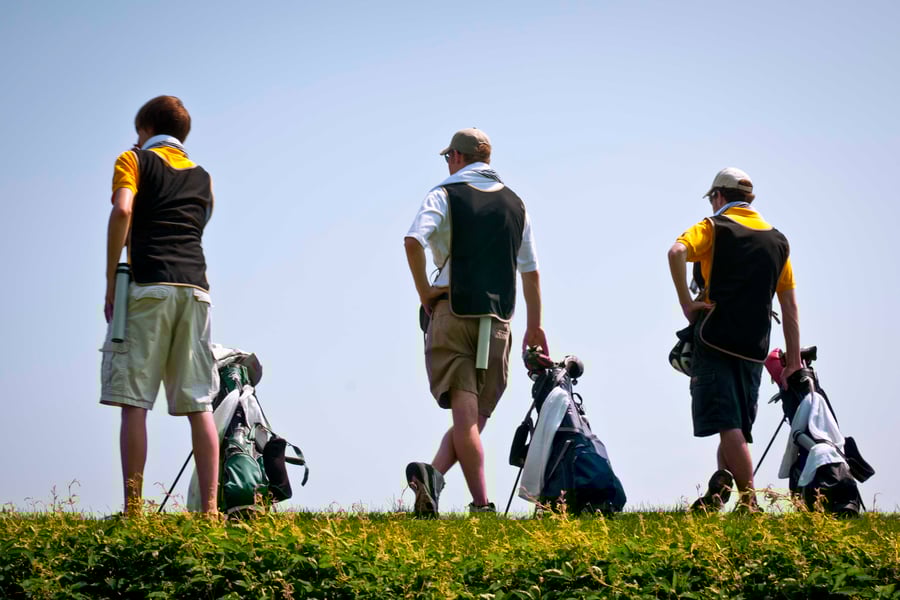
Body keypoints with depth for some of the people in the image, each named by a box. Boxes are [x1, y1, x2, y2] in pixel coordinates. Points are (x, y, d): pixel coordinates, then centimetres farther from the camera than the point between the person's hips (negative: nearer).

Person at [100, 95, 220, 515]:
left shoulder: (134, 161, 8)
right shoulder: (202, 177, 24)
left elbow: (122, 211, -9)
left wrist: (110, 281, -7)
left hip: (148, 287, -4)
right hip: (196, 288, 4)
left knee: (134, 402, -6)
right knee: (199, 405, 2)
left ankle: (133, 506, -13)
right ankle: (209, 507, -3)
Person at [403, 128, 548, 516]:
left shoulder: (445, 194, 2)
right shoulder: (514, 203, 15)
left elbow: (414, 240, -17)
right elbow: (531, 271, 16)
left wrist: (424, 291, -7)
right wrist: (535, 327, 22)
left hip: (452, 313, -3)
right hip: (498, 320, 3)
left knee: (466, 416, -7)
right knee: (476, 417, 7)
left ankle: (483, 506, -19)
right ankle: (435, 473, -15)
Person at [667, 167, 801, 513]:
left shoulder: (714, 227, 3)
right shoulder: (778, 241, 17)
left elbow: (677, 252, -20)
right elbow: (790, 307, 14)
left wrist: (686, 303, -13)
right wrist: (794, 359, 15)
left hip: (715, 338, -4)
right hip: (754, 349, 4)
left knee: (726, 422, -7)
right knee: (737, 426, 12)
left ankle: (749, 501, -17)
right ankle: (722, 483, -4)